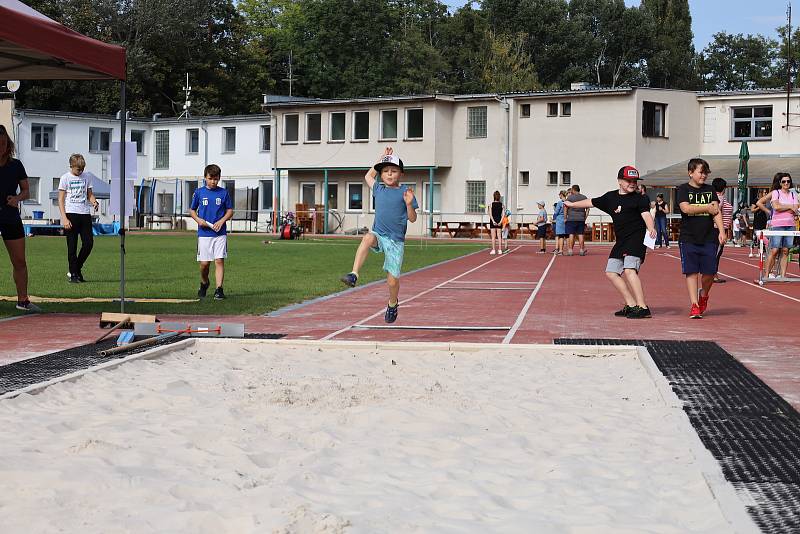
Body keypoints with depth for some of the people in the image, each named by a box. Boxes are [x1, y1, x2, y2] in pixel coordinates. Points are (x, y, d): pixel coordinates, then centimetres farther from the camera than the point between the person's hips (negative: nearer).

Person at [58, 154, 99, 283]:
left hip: (85, 214, 4)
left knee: (89, 243, -2)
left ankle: (77, 269, 16)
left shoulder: (88, 176, 8)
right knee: (72, 246, -2)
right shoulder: (65, 178, -2)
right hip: (71, 214, -4)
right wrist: (64, 218, -12)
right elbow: (61, 199, -2)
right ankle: (73, 274, 4)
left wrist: (94, 202, -8)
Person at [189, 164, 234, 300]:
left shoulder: (223, 192, 4)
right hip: (204, 233, 0)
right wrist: (198, 220, -7)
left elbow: (230, 211, 9)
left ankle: (219, 289, -7)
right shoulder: (199, 192, 4)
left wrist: (221, 221, -8)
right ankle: (204, 283, 30)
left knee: (219, 261, -8)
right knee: (204, 263, 3)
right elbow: (192, 210, 13)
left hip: (220, 233, 0)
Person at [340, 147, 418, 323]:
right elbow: (368, 176, 33)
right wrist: (381, 159, 27)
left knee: (393, 280, -3)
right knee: (368, 238, -36)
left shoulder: (404, 192, 0)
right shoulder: (379, 189, 12)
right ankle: (354, 275, -44)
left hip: (396, 240, -2)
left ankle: (392, 304, 29)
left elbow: (412, 219, 0)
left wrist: (409, 203, -18)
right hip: (378, 234, 2)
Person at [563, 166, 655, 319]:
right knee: (611, 272, 8)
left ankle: (643, 308, -27)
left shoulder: (640, 198, -4)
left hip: (637, 238, -8)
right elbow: (592, 202, 27)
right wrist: (572, 204, 39)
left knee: (629, 270, -23)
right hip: (621, 241, 8)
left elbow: (646, 214, -19)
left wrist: (651, 228, -40)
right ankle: (631, 305, 12)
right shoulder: (611, 197, 14)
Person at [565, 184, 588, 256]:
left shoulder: (570, 197, -2)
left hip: (571, 218, -3)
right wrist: (585, 218, 14)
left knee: (571, 234, -1)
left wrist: (565, 218, 5)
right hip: (581, 219, 3)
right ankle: (582, 250, 6)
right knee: (580, 234, 5)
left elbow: (566, 208, -3)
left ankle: (570, 250, -2)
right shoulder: (584, 197, 8)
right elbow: (587, 209, 10)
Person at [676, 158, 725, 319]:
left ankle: (703, 296, 28)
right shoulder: (683, 189, 2)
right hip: (689, 238, -3)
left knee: (709, 272, 1)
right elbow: (685, 208, -14)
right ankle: (694, 305, -1)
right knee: (691, 272, -4)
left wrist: (721, 231, -10)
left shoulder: (710, 190, 12)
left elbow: (716, 211, 2)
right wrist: (706, 208, -7)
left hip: (709, 238, 3)